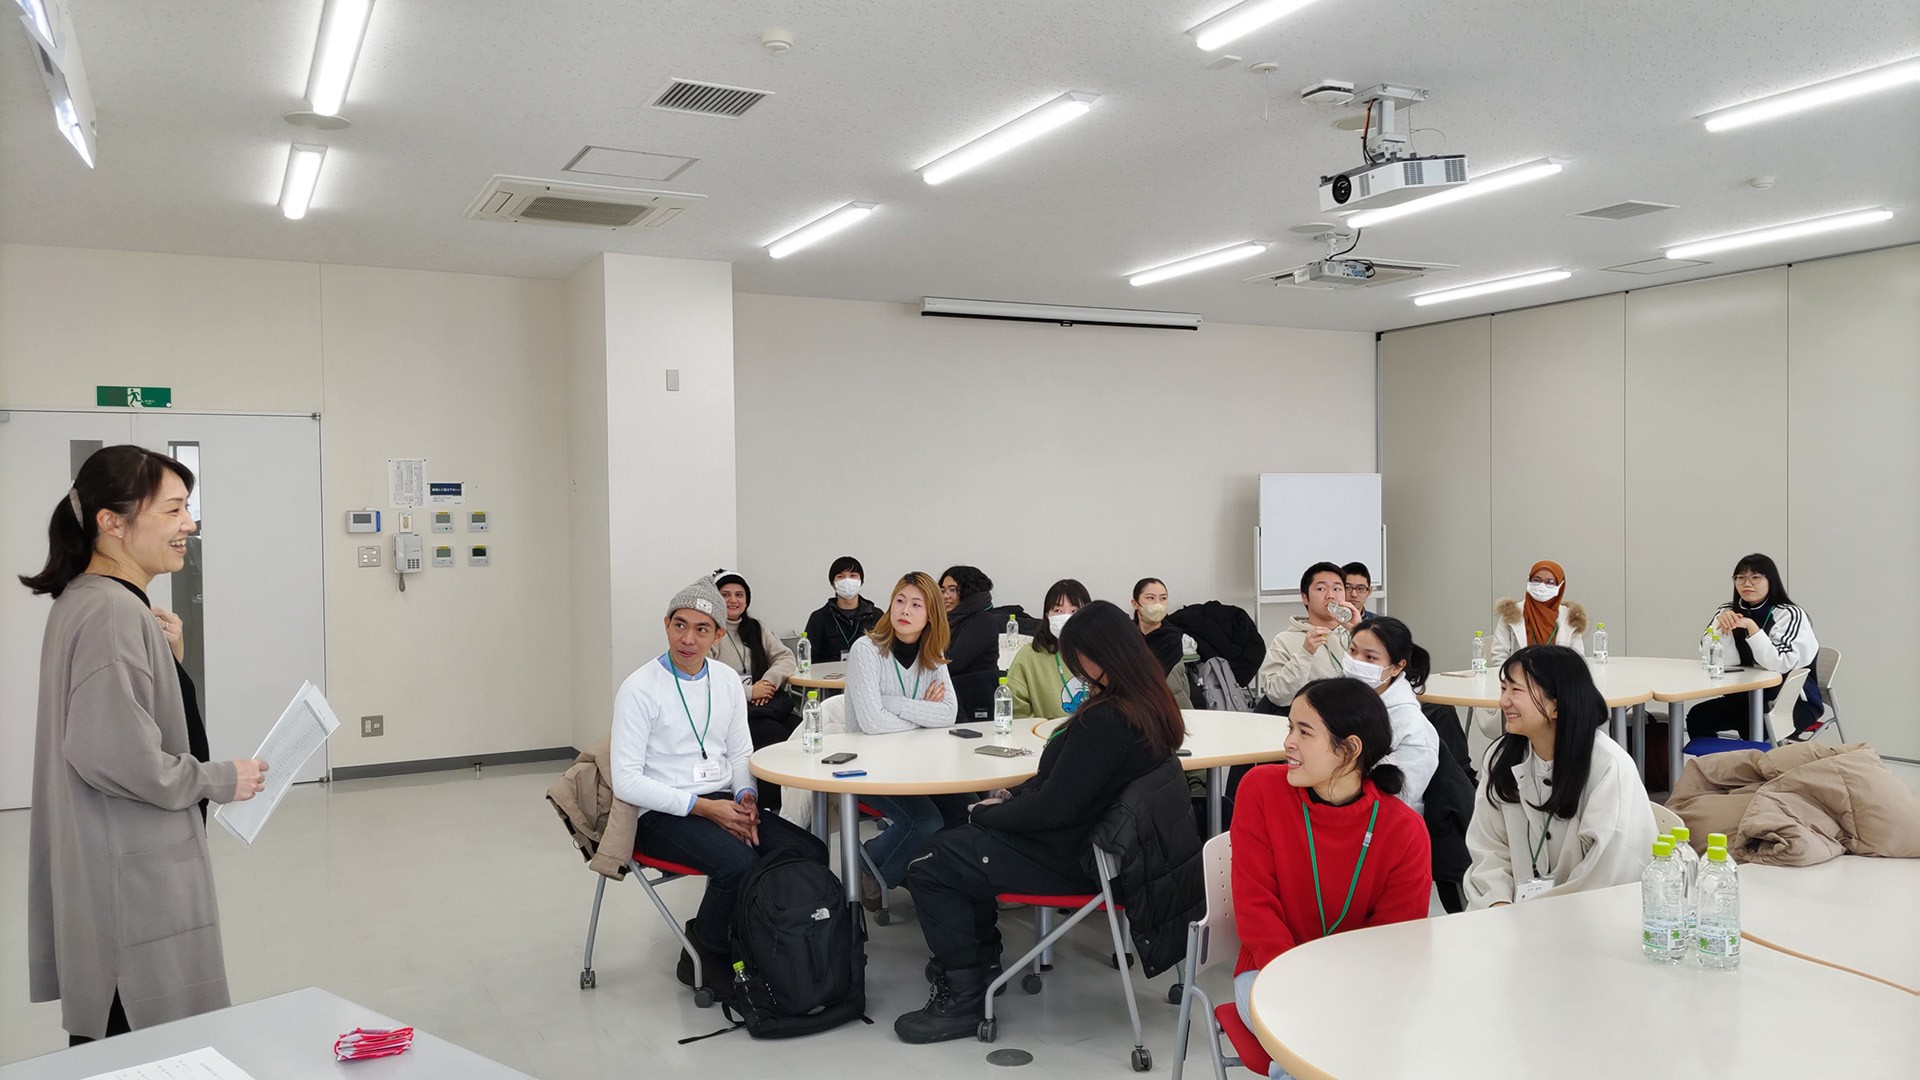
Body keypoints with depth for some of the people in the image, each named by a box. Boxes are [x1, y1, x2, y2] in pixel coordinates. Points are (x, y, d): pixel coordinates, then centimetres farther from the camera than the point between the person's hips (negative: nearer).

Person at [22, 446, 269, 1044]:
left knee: (103, 1038, 16)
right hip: (129, 882, -10)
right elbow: (114, 755, -25)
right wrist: (221, 780, -13)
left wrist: (169, 659, 4)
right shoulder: (114, 612, -20)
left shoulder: (83, 600, 12)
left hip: (112, 873, 10)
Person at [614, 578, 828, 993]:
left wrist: (746, 797, -4)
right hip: (664, 814, -6)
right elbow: (626, 782, -13)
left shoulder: (728, 680, 9)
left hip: (722, 802, 6)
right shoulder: (640, 688, -9)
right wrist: (703, 807, -19)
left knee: (811, 854, -15)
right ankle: (705, 957, -5)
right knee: (738, 864, -33)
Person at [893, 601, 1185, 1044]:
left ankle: (963, 998, 3)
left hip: (1072, 859, -10)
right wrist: (1011, 796, 3)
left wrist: (989, 812, -10)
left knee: (927, 870, -5)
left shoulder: (1105, 721, -30)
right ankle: (981, 956, 34)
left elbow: (1054, 808, -26)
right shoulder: (1150, 706, 0)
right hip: (1099, 839, 10)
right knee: (959, 841, 24)